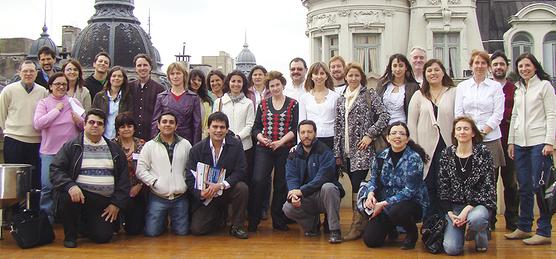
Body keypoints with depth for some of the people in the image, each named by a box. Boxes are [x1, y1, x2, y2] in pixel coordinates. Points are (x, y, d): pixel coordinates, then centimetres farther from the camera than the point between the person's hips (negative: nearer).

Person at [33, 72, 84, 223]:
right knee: (47, 187, -4)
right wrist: (56, 110, -9)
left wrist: (79, 121, -12)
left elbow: (85, 125, 11)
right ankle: (46, 216, 10)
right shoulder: (43, 103, 3)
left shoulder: (74, 102, 9)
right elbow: (37, 124, -12)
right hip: (50, 151, -2)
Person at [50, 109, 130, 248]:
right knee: (67, 196, -35)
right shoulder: (71, 146, 4)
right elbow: (55, 170, -4)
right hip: (79, 194, -2)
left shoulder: (115, 150, 11)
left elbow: (123, 179, 11)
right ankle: (70, 235, -7)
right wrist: (70, 186, -23)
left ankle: (83, 224, 25)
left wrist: (117, 204, 0)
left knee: (103, 237, -13)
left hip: (105, 203, 2)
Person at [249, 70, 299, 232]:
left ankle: (278, 221, 16)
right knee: (258, 181, -12)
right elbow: (256, 128, 10)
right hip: (263, 149, 1)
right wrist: (262, 139, -10)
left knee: (281, 185, 4)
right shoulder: (263, 105, 12)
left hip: (285, 150, -1)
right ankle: (253, 220, -3)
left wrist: (280, 141, -14)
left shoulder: (293, 104, 5)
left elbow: (295, 129, -2)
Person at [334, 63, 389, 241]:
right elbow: (338, 127, 14)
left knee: (358, 185, -11)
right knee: (356, 185, 8)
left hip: (363, 149, -6)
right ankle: (362, 223, 16)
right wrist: (337, 153, 10)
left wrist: (370, 135, -13)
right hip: (347, 151, 6)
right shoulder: (341, 100, 15)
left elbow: (384, 116, -7)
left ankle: (357, 225, -5)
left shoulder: (369, 94, 0)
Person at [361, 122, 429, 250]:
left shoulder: (414, 158, -14)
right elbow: (374, 179, 7)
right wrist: (371, 193, -17)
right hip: (385, 205, 5)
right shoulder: (382, 156, 1)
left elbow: (410, 190, -19)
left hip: (413, 203, -4)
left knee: (396, 211, -40)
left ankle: (412, 232, -4)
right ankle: (391, 227, 26)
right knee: (370, 240, -10)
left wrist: (385, 204, -23)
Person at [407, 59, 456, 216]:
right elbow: (411, 123, 7)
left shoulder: (453, 93, 5)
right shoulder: (419, 95, 11)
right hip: (426, 147, 1)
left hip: (447, 146, -1)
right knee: (428, 186, 4)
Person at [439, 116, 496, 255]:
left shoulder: (483, 152, -6)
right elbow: (442, 187, 3)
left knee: (475, 219, -38)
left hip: (478, 203, -2)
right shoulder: (447, 154, 2)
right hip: (454, 205, 2)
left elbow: (488, 186, -9)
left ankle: (481, 236, 0)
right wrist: (450, 213, -9)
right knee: (451, 248, -14)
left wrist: (467, 209, -18)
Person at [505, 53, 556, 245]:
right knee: (524, 188, 9)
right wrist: (511, 141, 13)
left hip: (539, 142, -6)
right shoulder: (518, 89, 17)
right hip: (520, 143, 6)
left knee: (539, 186, -7)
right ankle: (523, 228, 17)